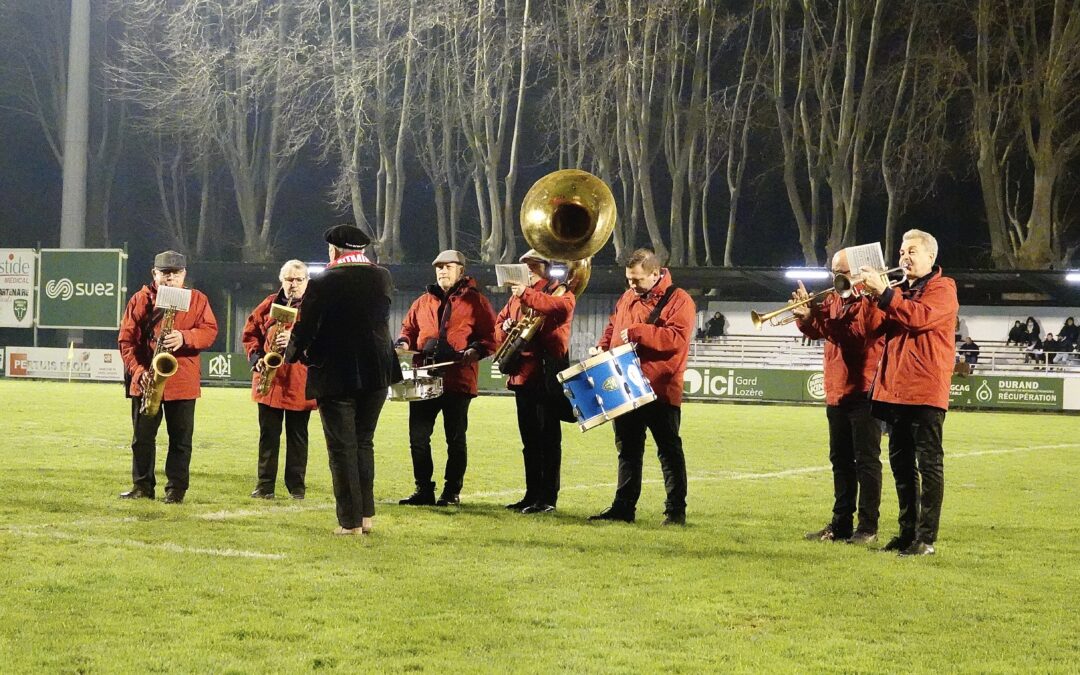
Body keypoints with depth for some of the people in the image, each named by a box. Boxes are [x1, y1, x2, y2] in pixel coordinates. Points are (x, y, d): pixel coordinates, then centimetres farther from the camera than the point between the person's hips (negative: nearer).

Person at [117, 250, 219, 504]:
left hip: (183, 381, -1)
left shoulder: (197, 299, 6)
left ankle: (176, 488, 8)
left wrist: (184, 338, -20)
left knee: (181, 438, 1)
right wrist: (137, 370, -10)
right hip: (145, 381, 1)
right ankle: (142, 486, 16)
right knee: (142, 436, 7)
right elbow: (126, 339, 2)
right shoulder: (140, 300, 5)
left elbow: (210, 331, -2)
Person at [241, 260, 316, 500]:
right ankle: (265, 485, 11)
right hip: (269, 380, 3)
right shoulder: (269, 305, 11)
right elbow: (250, 333, 15)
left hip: (300, 383, -3)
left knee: (297, 435, 4)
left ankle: (296, 485, 11)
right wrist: (255, 358, 0)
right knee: (268, 433, 5)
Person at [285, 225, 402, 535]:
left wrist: (293, 353, 10)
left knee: (342, 448, 2)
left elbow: (305, 328, -10)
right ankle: (366, 514, 17)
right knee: (364, 442, 17)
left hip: (334, 376, -4)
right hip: (376, 373, 4)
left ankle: (350, 521, 4)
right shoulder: (382, 279, 1)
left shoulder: (323, 284, -13)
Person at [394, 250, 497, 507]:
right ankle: (423, 490, 12)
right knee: (418, 436, 3)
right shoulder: (423, 302, 16)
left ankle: (452, 492, 12)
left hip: (458, 379, -4)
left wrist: (475, 350, -20)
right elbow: (409, 328, 24)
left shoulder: (475, 301, 2)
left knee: (455, 439, 4)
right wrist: (404, 343, 2)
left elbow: (490, 336, -2)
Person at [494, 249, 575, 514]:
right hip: (522, 373, 7)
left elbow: (562, 307, -24)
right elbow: (500, 322, 21)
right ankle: (532, 495, 18)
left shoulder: (559, 291, -2)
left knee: (548, 438, -4)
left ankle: (548, 498, -2)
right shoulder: (517, 294, 19)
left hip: (547, 375, -7)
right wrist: (505, 328, -2)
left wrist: (526, 294, -26)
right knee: (529, 439, 11)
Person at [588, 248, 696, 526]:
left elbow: (678, 338, -22)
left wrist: (636, 332, -22)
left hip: (661, 391, -7)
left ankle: (676, 510, 4)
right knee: (628, 449, 12)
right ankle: (623, 506, 19)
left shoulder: (678, 300, -9)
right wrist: (603, 348, 4)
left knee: (669, 451, 0)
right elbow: (612, 327, 24)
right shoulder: (628, 298, 13)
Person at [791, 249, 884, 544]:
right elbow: (816, 331, 8)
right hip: (836, 393, 8)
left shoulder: (871, 299, -9)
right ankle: (841, 523, 18)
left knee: (866, 460, -4)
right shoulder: (833, 300, 15)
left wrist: (815, 316, -23)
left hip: (864, 392, -8)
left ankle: (868, 527, -2)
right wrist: (806, 315, -14)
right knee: (841, 461, 12)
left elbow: (860, 333, -22)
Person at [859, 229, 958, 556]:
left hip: (926, 391, -8)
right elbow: (874, 328, 9)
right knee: (901, 463, 11)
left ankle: (926, 538, -5)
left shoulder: (942, 288, -2)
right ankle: (907, 531, 18)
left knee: (928, 462, -5)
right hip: (894, 388, 8)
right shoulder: (900, 290, 19)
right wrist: (876, 295, -5)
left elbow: (920, 317, -21)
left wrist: (884, 293, -21)